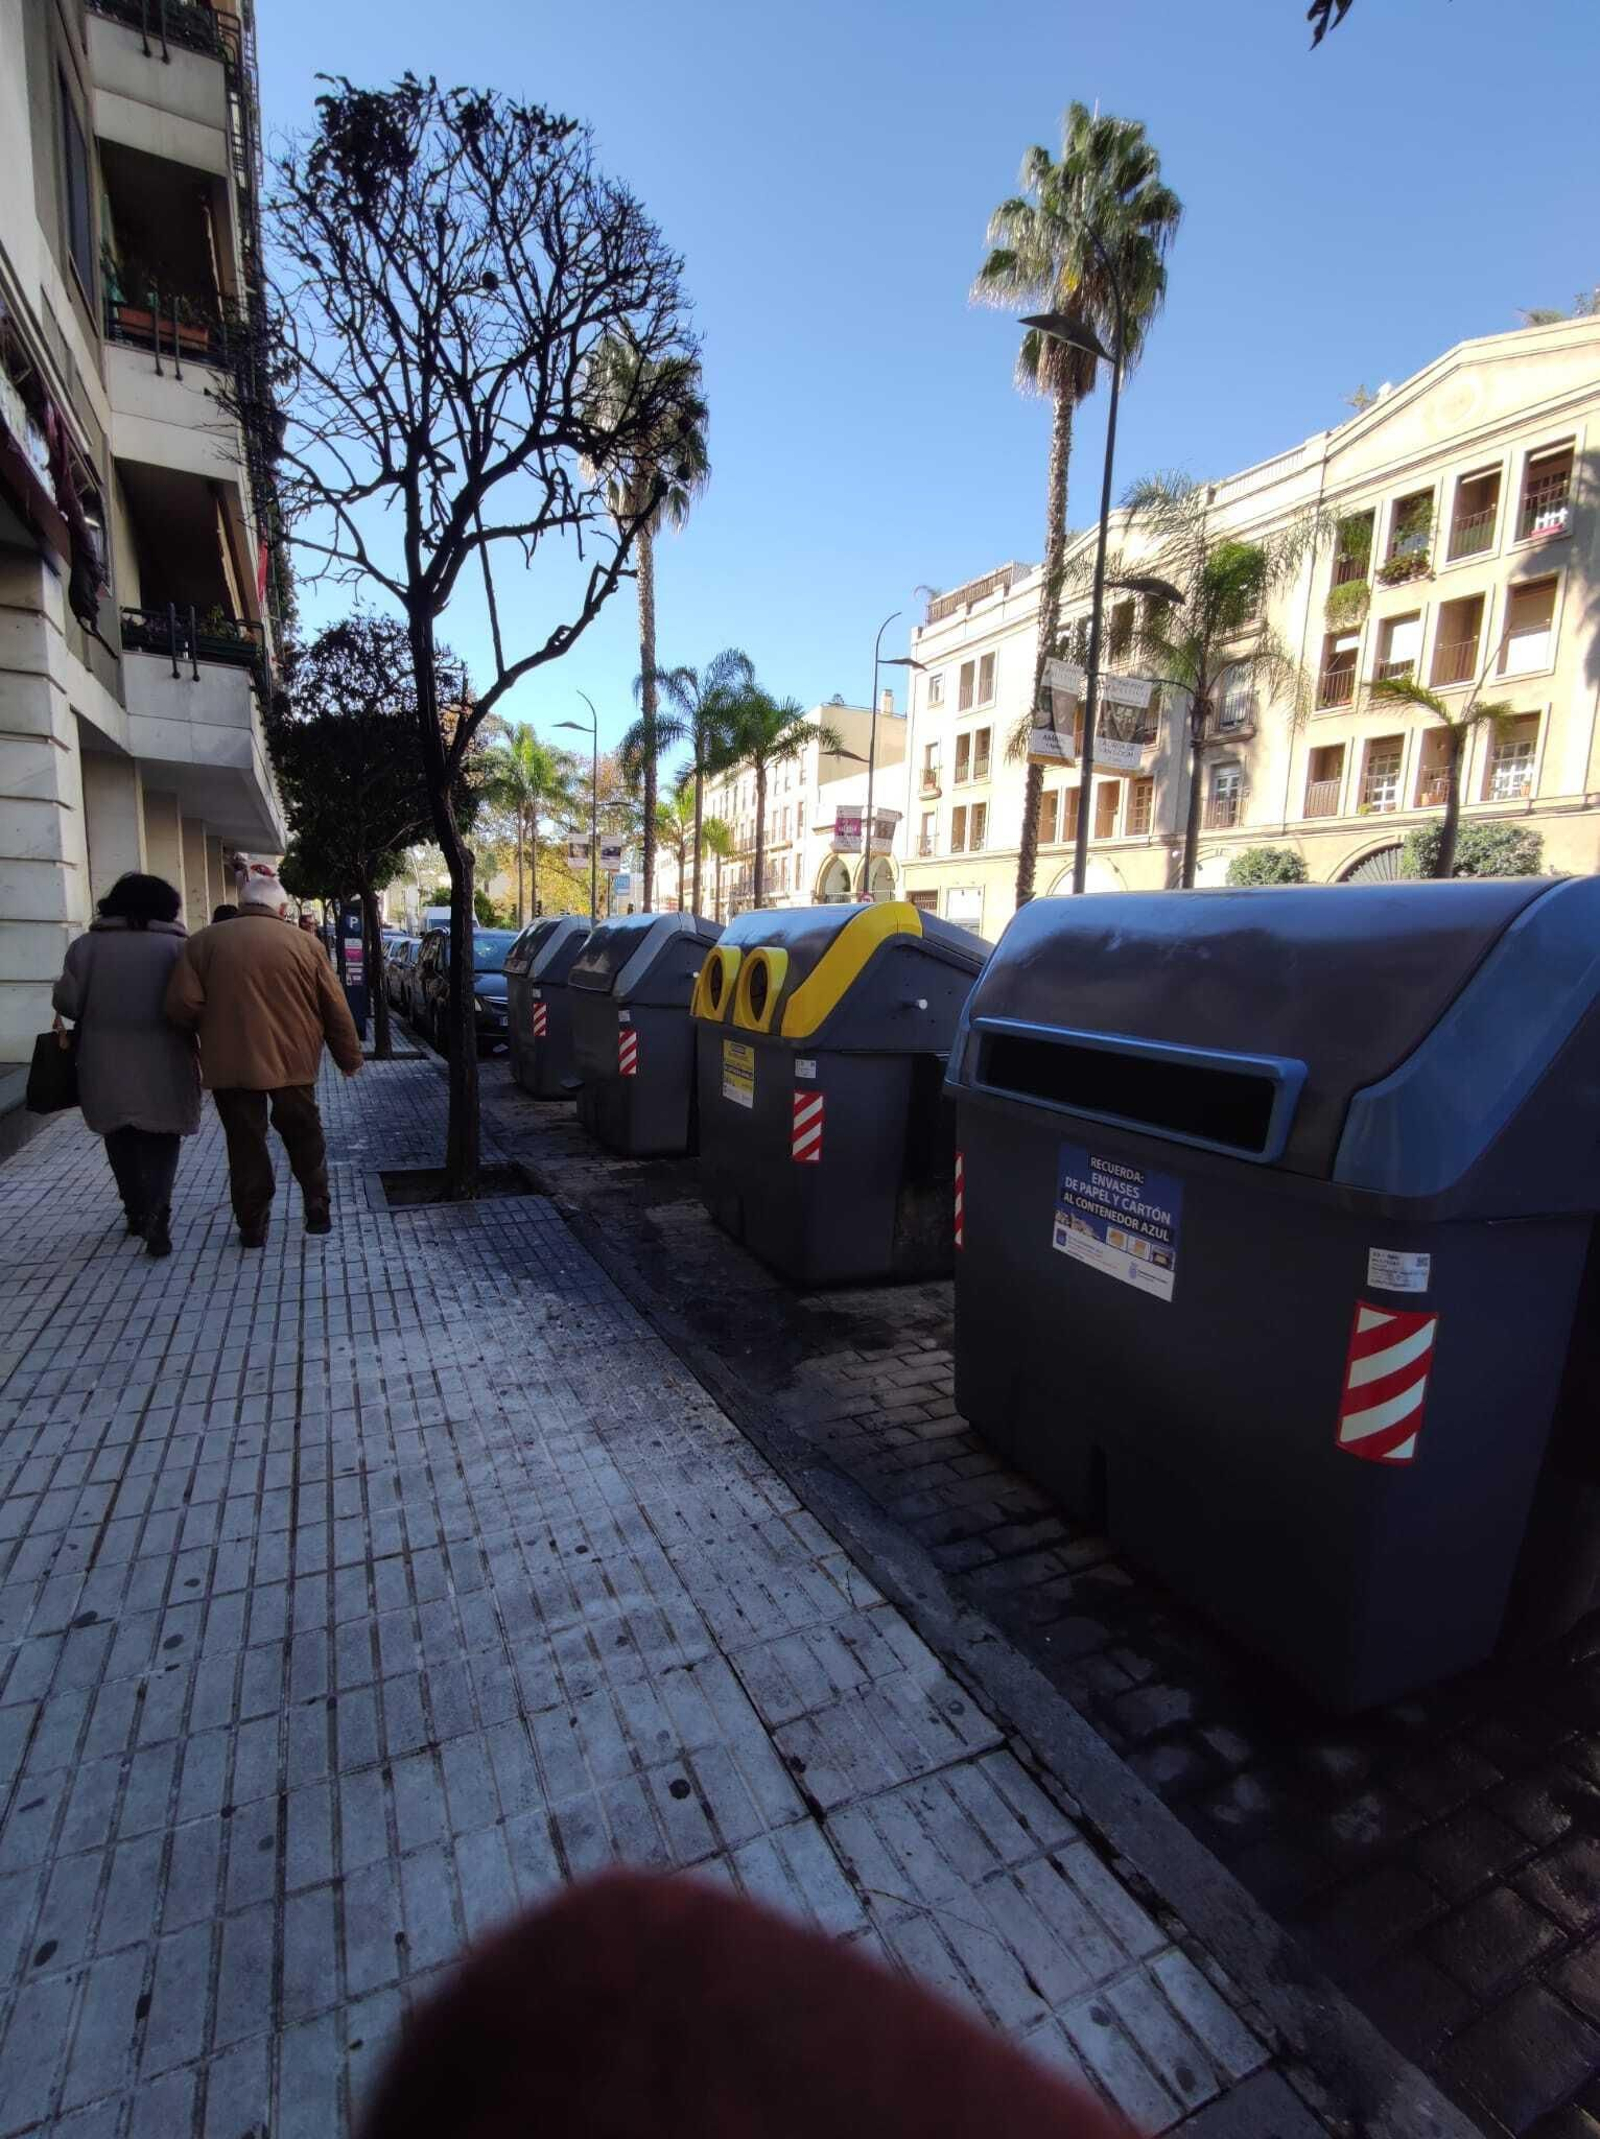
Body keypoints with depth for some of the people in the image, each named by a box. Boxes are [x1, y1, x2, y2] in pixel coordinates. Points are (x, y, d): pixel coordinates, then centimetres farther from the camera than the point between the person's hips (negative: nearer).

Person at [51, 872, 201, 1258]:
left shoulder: (86, 944, 0)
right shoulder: (176, 946, -5)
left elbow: (68, 1002, -1)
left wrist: (100, 1010, 19)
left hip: (106, 1065, 2)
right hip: (162, 1066, -2)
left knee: (121, 1140, 18)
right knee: (159, 1141, 6)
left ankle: (136, 1212, 28)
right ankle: (156, 1218, -9)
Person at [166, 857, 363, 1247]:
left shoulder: (204, 941, 0)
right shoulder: (305, 944, -2)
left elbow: (181, 1006, -7)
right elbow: (336, 1011, 0)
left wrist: (213, 1032, 13)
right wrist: (349, 1057, 10)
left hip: (230, 1064, 0)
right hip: (293, 1062, 0)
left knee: (245, 1145, 10)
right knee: (304, 1139, 16)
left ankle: (253, 1226, 15)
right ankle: (318, 1210, 19)